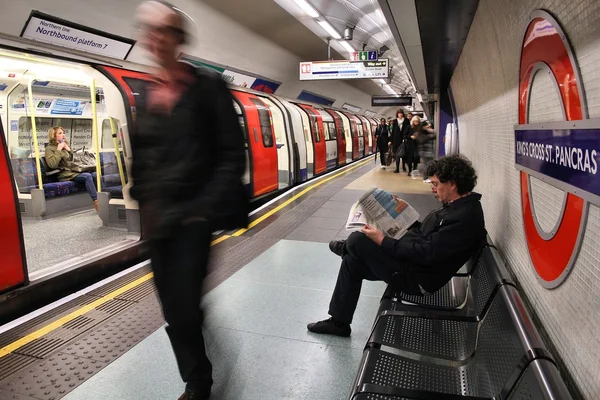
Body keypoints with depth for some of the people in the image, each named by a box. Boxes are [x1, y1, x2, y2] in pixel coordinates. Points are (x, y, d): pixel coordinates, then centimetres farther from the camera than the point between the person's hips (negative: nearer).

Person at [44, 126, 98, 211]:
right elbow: (52, 164, -12)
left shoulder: (65, 145, 25)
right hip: (66, 174, -6)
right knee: (87, 176, -33)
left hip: (74, 170, 6)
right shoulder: (49, 148, 5)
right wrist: (58, 150, -9)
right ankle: (96, 202, -38)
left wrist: (69, 150, 10)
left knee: (95, 174, -23)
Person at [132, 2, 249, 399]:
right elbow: (139, 154, 15)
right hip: (158, 217, 5)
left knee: (184, 304, -6)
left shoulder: (208, 85, -3)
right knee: (173, 306, 11)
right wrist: (143, 202, 7)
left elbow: (232, 153, -7)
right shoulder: (144, 92, 10)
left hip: (195, 212, -5)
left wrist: (209, 205, -14)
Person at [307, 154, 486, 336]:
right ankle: (339, 322, 18)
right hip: (413, 260, 10)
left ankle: (346, 248, 23)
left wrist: (383, 241, -22)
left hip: (418, 277, -10)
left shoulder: (464, 218, -25)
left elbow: (426, 254, -27)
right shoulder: (458, 207, 7)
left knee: (358, 239, -17)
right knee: (351, 261, 6)